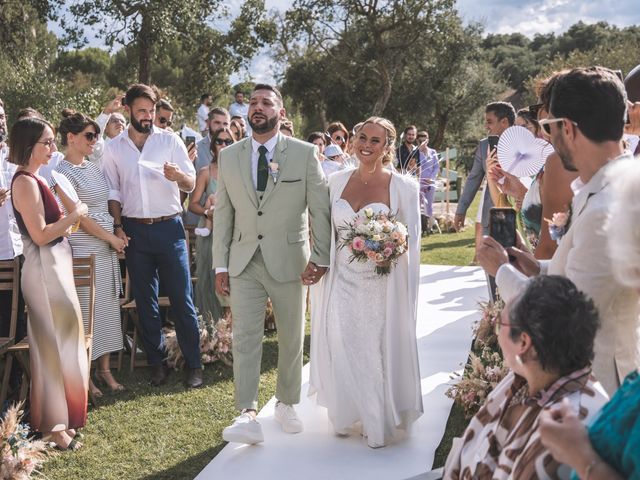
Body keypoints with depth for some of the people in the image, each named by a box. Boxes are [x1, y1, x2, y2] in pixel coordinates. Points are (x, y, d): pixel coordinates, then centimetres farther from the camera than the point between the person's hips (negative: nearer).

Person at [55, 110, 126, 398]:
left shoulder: (93, 168, 12)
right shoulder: (63, 173, -11)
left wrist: (119, 233, 6)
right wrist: (111, 238, -9)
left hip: (107, 249, 8)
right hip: (83, 251, -7)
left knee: (108, 308, 9)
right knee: (86, 312, -3)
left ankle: (104, 369, 19)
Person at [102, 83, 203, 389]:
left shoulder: (170, 141, 2)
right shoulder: (114, 148, 7)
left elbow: (191, 184, -2)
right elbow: (112, 191, 9)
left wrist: (177, 175, -24)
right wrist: (118, 226, -2)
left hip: (169, 227, -2)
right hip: (134, 231, 2)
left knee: (181, 299, -2)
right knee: (145, 301, 8)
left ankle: (193, 365, 6)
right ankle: (157, 363, 18)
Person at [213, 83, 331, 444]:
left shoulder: (305, 153, -3)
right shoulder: (229, 157, 5)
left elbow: (320, 208, -3)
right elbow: (223, 214, 7)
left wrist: (320, 258, -10)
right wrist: (220, 265, 3)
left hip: (290, 262, -1)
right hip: (244, 264, 1)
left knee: (292, 339, 11)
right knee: (245, 337, -8)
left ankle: (287, 404, 28)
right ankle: (248, 415, -9)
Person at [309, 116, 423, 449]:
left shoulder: (403, 187, -5)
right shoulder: (337, 181, 6)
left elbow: (411, 241, 0)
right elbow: (328, 233, 13)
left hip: (383, 285, -3)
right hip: (342, 281, 3)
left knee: (380, 351, 2)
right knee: (341, 349, 0)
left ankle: (379, 422, 23)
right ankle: (346, 415, 24)